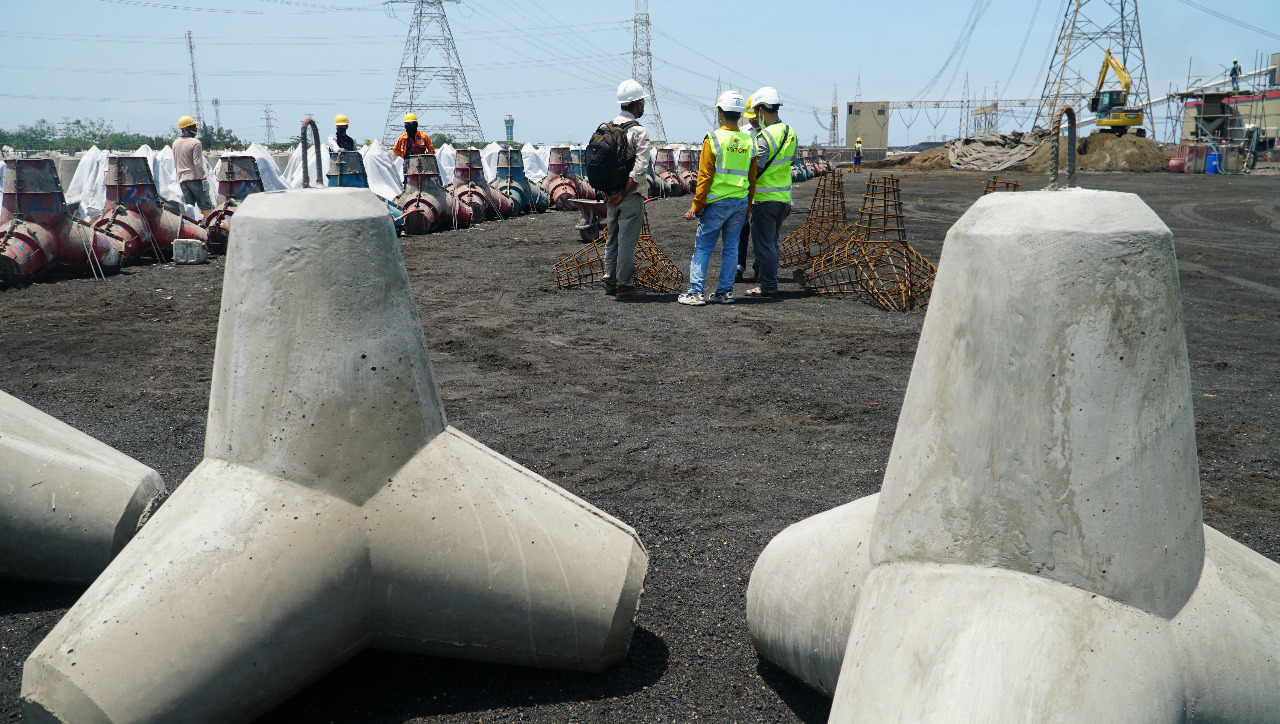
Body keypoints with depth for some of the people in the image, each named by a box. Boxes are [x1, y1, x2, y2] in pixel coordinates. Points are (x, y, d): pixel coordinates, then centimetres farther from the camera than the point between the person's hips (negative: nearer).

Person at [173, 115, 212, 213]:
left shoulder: (175, 143, 13)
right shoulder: (195, 143, -10)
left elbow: (175, 164, 19)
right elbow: (198, 163, -16)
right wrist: (203, 177, -11)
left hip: (182, 179, 6)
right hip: (195, 177, -6)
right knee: (205, 205, -1)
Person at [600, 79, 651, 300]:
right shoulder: (639, 132, -12)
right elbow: (639, 169, -19)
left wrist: (607, 192, 7)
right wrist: (623, 193, -14)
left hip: (611, 195, 7)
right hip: (631, 195, -6)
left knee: (612, 239, 16)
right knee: (627, 240, -1)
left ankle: (610, 282, 23)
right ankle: (624, 285, 3)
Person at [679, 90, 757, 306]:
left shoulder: (713, 139, -8)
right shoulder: (749, 142, 7)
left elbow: (704, 177, -9)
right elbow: (752, 180, 11)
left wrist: (696, 206, -4)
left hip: (717, 202, -4)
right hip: (740, 203, 5)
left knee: (703, 248, 1)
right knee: (730, 249, 10)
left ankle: (696, 292, -1)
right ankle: (725, 291, 13)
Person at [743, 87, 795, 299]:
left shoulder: (765, 136, -19)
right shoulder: (791, 134, 8)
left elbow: (755, 171, -19)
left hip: (765, 199, -8)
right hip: (784, 197, 8)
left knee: (764, 243, -1)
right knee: (772, 242, 17)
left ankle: (768, 286, 3)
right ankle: (769, 281, 25)